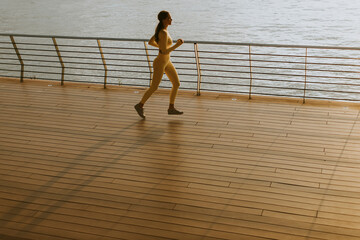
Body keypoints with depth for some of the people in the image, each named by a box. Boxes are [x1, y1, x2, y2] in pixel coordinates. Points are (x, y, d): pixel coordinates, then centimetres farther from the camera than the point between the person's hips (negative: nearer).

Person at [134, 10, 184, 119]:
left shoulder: (161, 30, 3)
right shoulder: (164, 33, -27)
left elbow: (150, 42, 12)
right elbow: (164, 52, -28)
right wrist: (177, 45, -20)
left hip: (167, 62, 9)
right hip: (160, 64, -9)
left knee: (177, 84, 9)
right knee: (154, 88, 5)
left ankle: (171, 108, 18)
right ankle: (140, 105, 25)